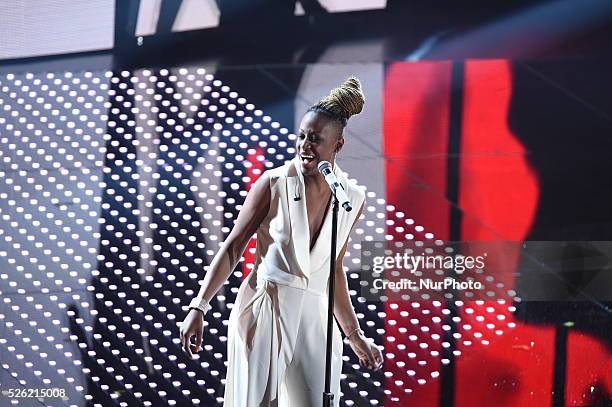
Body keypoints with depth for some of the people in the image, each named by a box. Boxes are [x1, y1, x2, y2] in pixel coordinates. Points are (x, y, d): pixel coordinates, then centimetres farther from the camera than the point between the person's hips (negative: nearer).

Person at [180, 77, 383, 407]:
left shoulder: (353, 199, 4)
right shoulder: (274, 184, -7)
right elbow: (232, 248, -4)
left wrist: (355, 335, 20)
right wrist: (199, 308, -11)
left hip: (314, 318, 4)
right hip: (264, 311, -3)